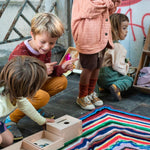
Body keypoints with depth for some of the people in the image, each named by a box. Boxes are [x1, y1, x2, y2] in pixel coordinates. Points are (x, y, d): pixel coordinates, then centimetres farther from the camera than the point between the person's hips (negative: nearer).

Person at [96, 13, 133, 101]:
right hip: (108, 76, -8)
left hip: (99, 75, 8)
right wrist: (127, 66, 0)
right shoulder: (118, 47, -18)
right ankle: (116, 86, -20)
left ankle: (97, 86, 8)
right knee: (129, 79, 7)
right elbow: (117, 66, -20)